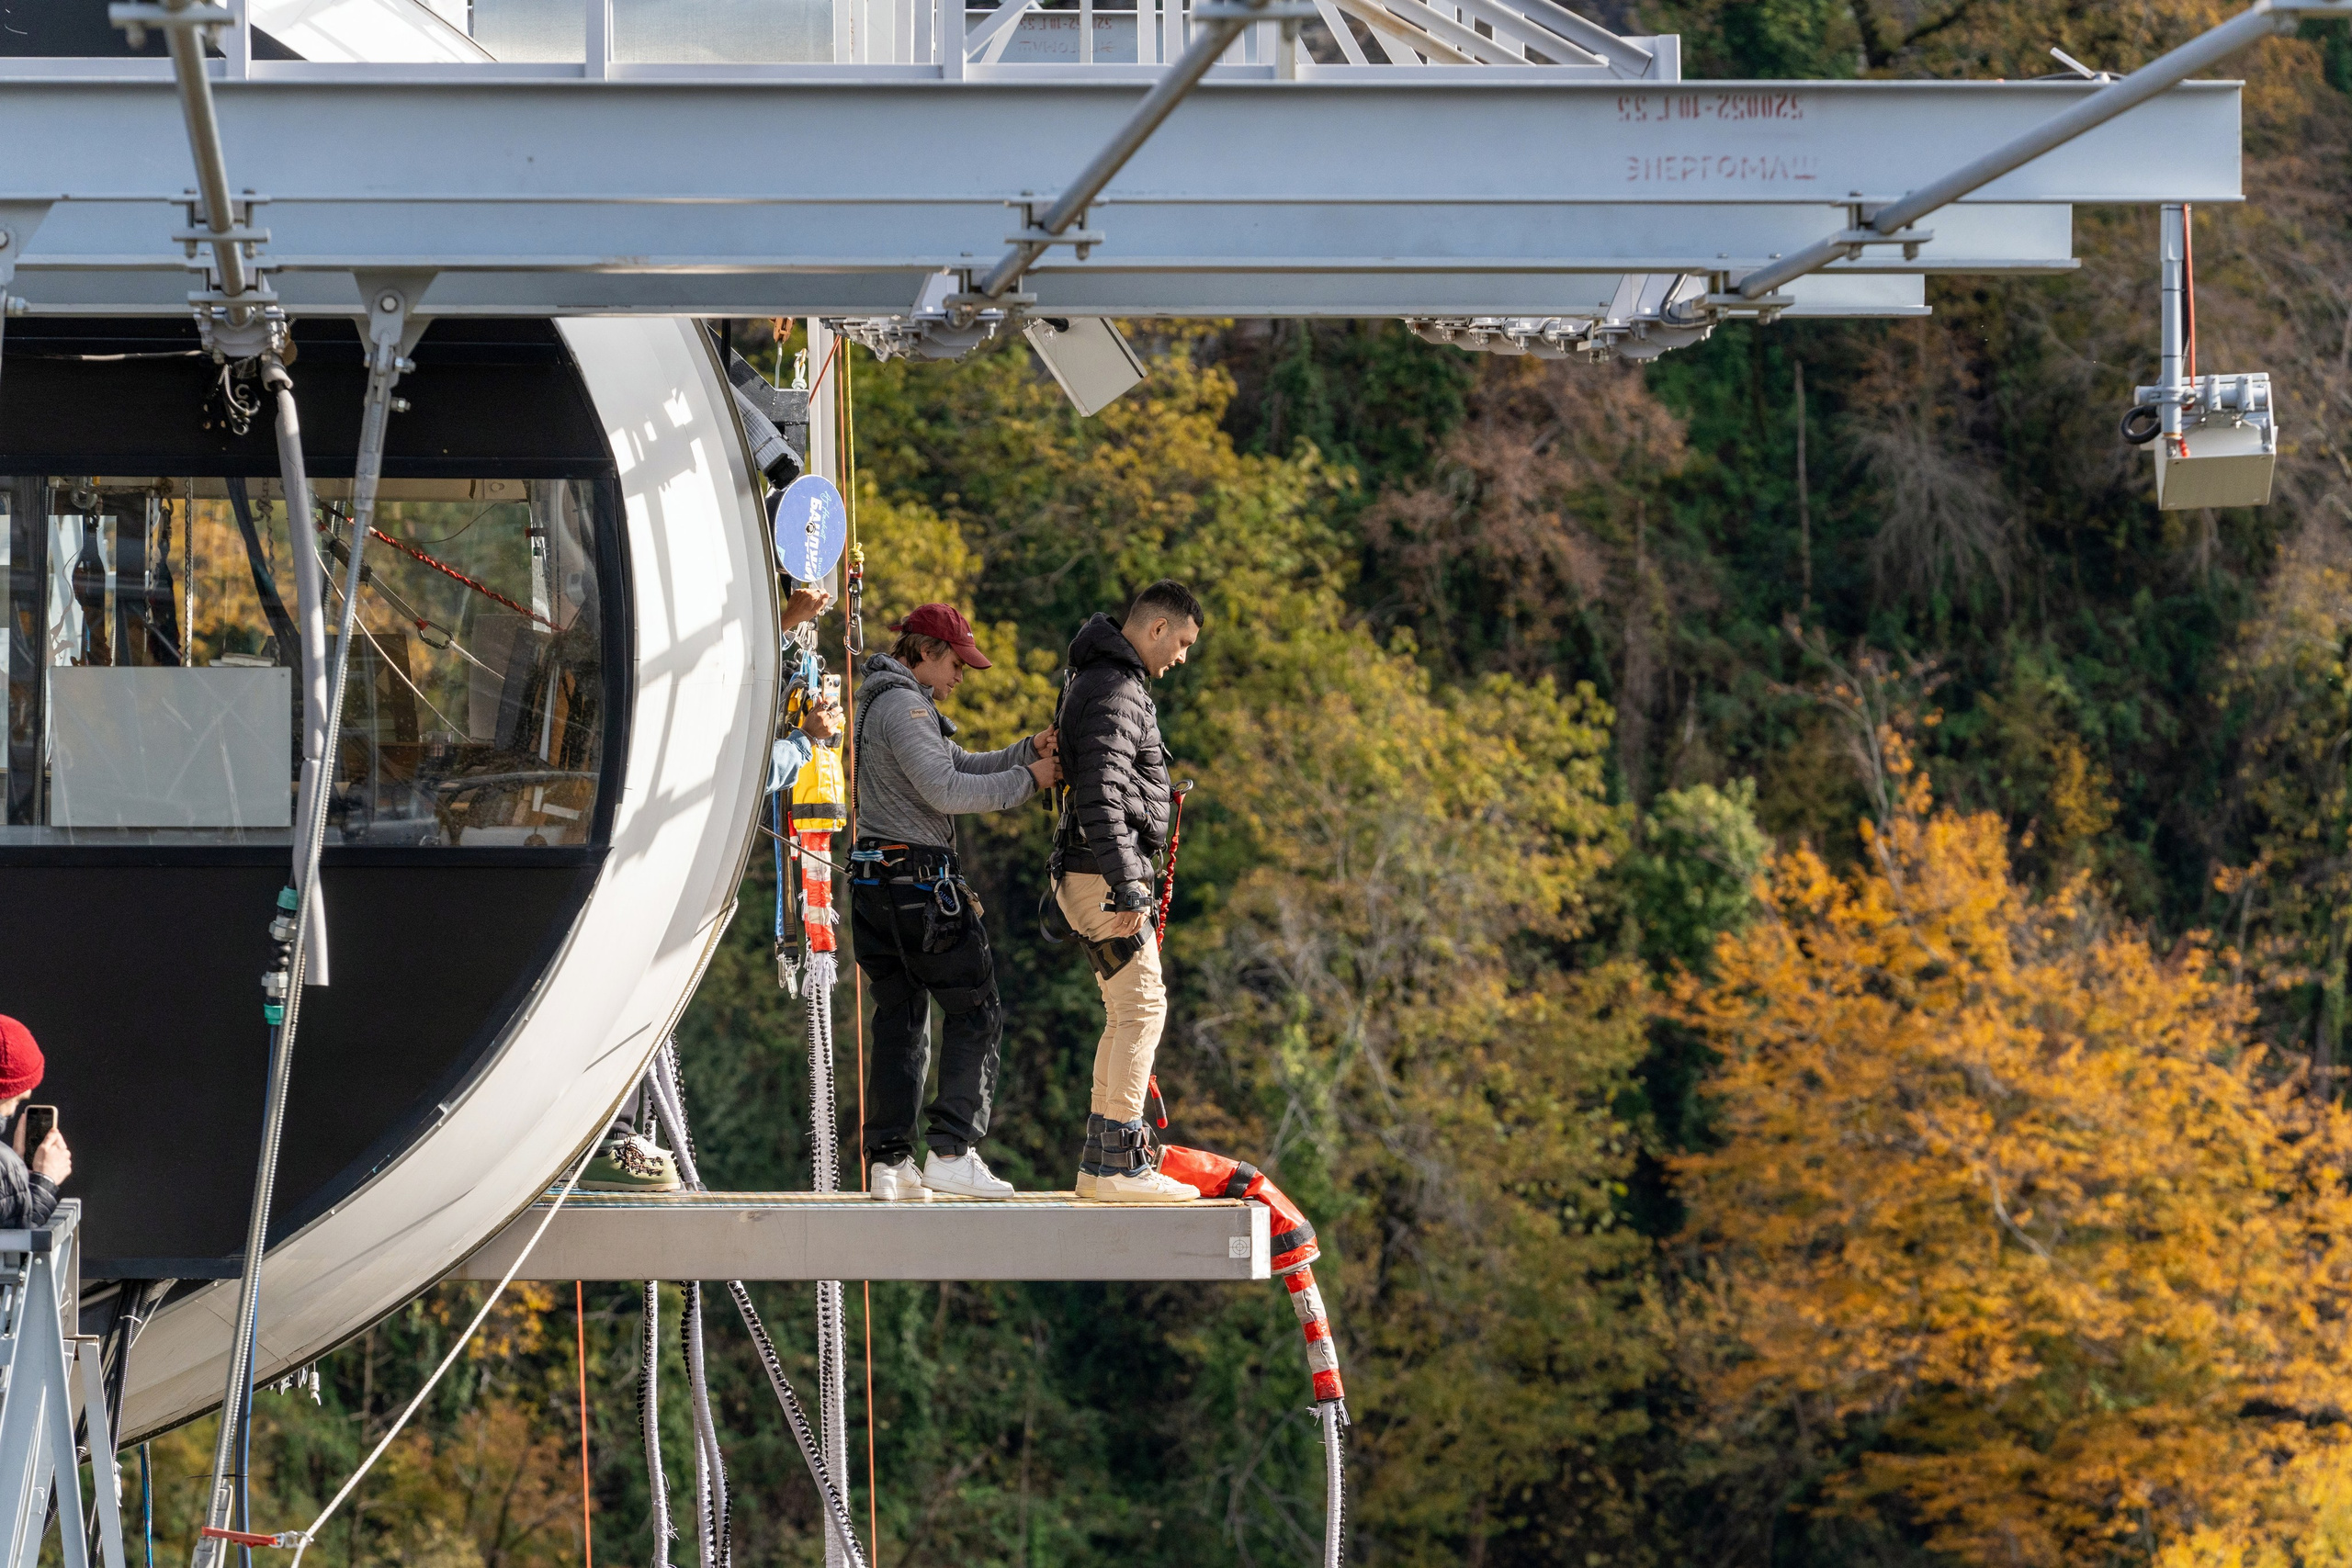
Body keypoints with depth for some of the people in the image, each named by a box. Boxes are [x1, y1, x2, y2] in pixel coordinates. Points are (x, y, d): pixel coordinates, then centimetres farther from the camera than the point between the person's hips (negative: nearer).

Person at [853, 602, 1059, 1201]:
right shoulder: (903, 705, -12)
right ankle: (952, 1152, -11)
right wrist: (1027, 778, -13)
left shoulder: (882, 704, 21)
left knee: (901, 1018, 10)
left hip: (875, 882, 10)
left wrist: (1028, 750, 7)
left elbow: (962, 766, 21)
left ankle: (890, 1162, 6)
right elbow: (944, 789, -20)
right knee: (975, 1011, -4)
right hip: (918, 880, -10)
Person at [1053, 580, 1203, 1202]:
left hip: (1099, 877, 11)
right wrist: (1126, 887, -26)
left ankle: (1100, 1161, 14)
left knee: (1127, 1013, 12)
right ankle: (1120, 1163, -14)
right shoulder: (1114, 692, -14)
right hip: (1104, 873, -11)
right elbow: (1102, 796, -23)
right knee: (1142, 1006, -11)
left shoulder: (1110, 680, 20)